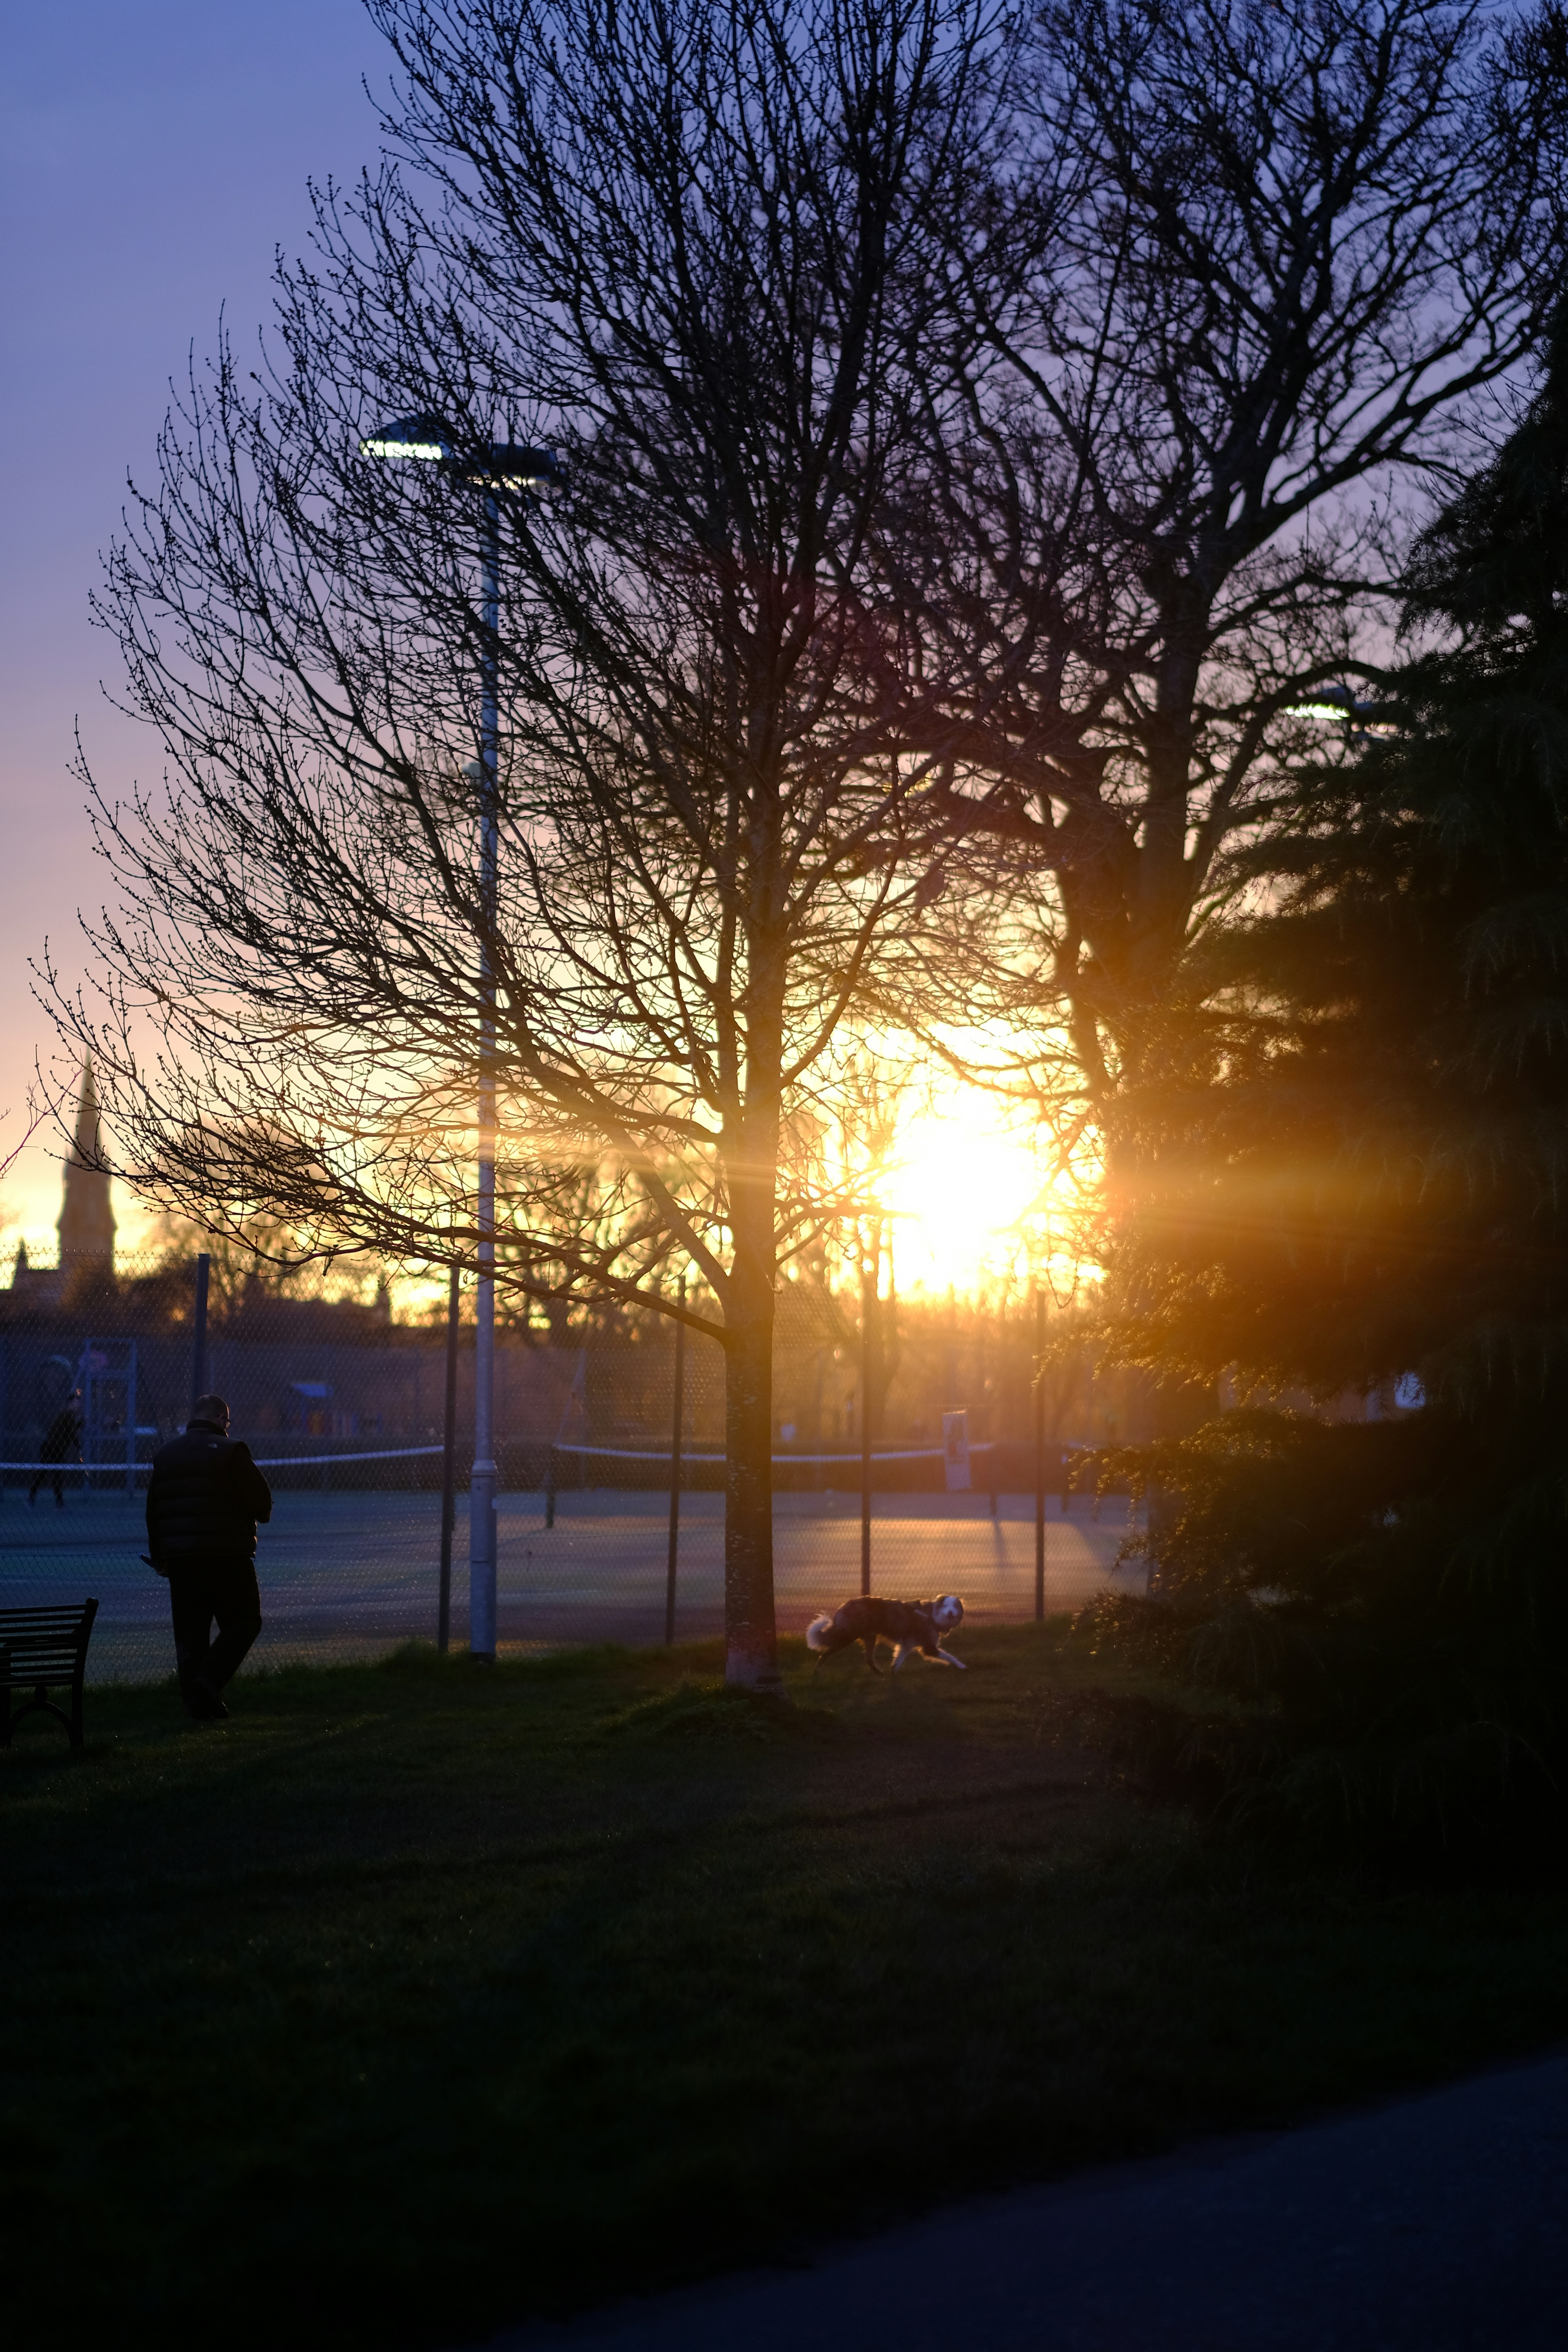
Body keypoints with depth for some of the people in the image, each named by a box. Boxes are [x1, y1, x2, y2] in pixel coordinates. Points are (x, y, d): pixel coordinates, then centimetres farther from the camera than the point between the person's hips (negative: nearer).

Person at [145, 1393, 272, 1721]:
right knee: (244, 1621, 5)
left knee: (190, 1632, 10)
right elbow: (262, 1503, -8)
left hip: (180, 1558, 6)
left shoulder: (164, 1455, 12)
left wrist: (160, 1557, 23)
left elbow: (152, 1511, 16)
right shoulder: (230, 1451, -7)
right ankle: (209, 1678, -12)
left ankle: (196, 1701, 7)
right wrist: (259, 1515, 15)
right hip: (227, 1555, -6)